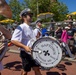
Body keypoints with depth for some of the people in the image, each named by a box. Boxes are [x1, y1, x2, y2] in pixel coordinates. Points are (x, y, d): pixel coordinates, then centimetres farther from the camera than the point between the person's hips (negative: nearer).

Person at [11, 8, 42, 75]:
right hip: (26, 53, -8)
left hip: (34, 52, 8)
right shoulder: (21, 27, -16)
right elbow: (13, 40, -25)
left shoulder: (30, 28, 10)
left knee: (37, 68, 16)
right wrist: (24, 47, -34)